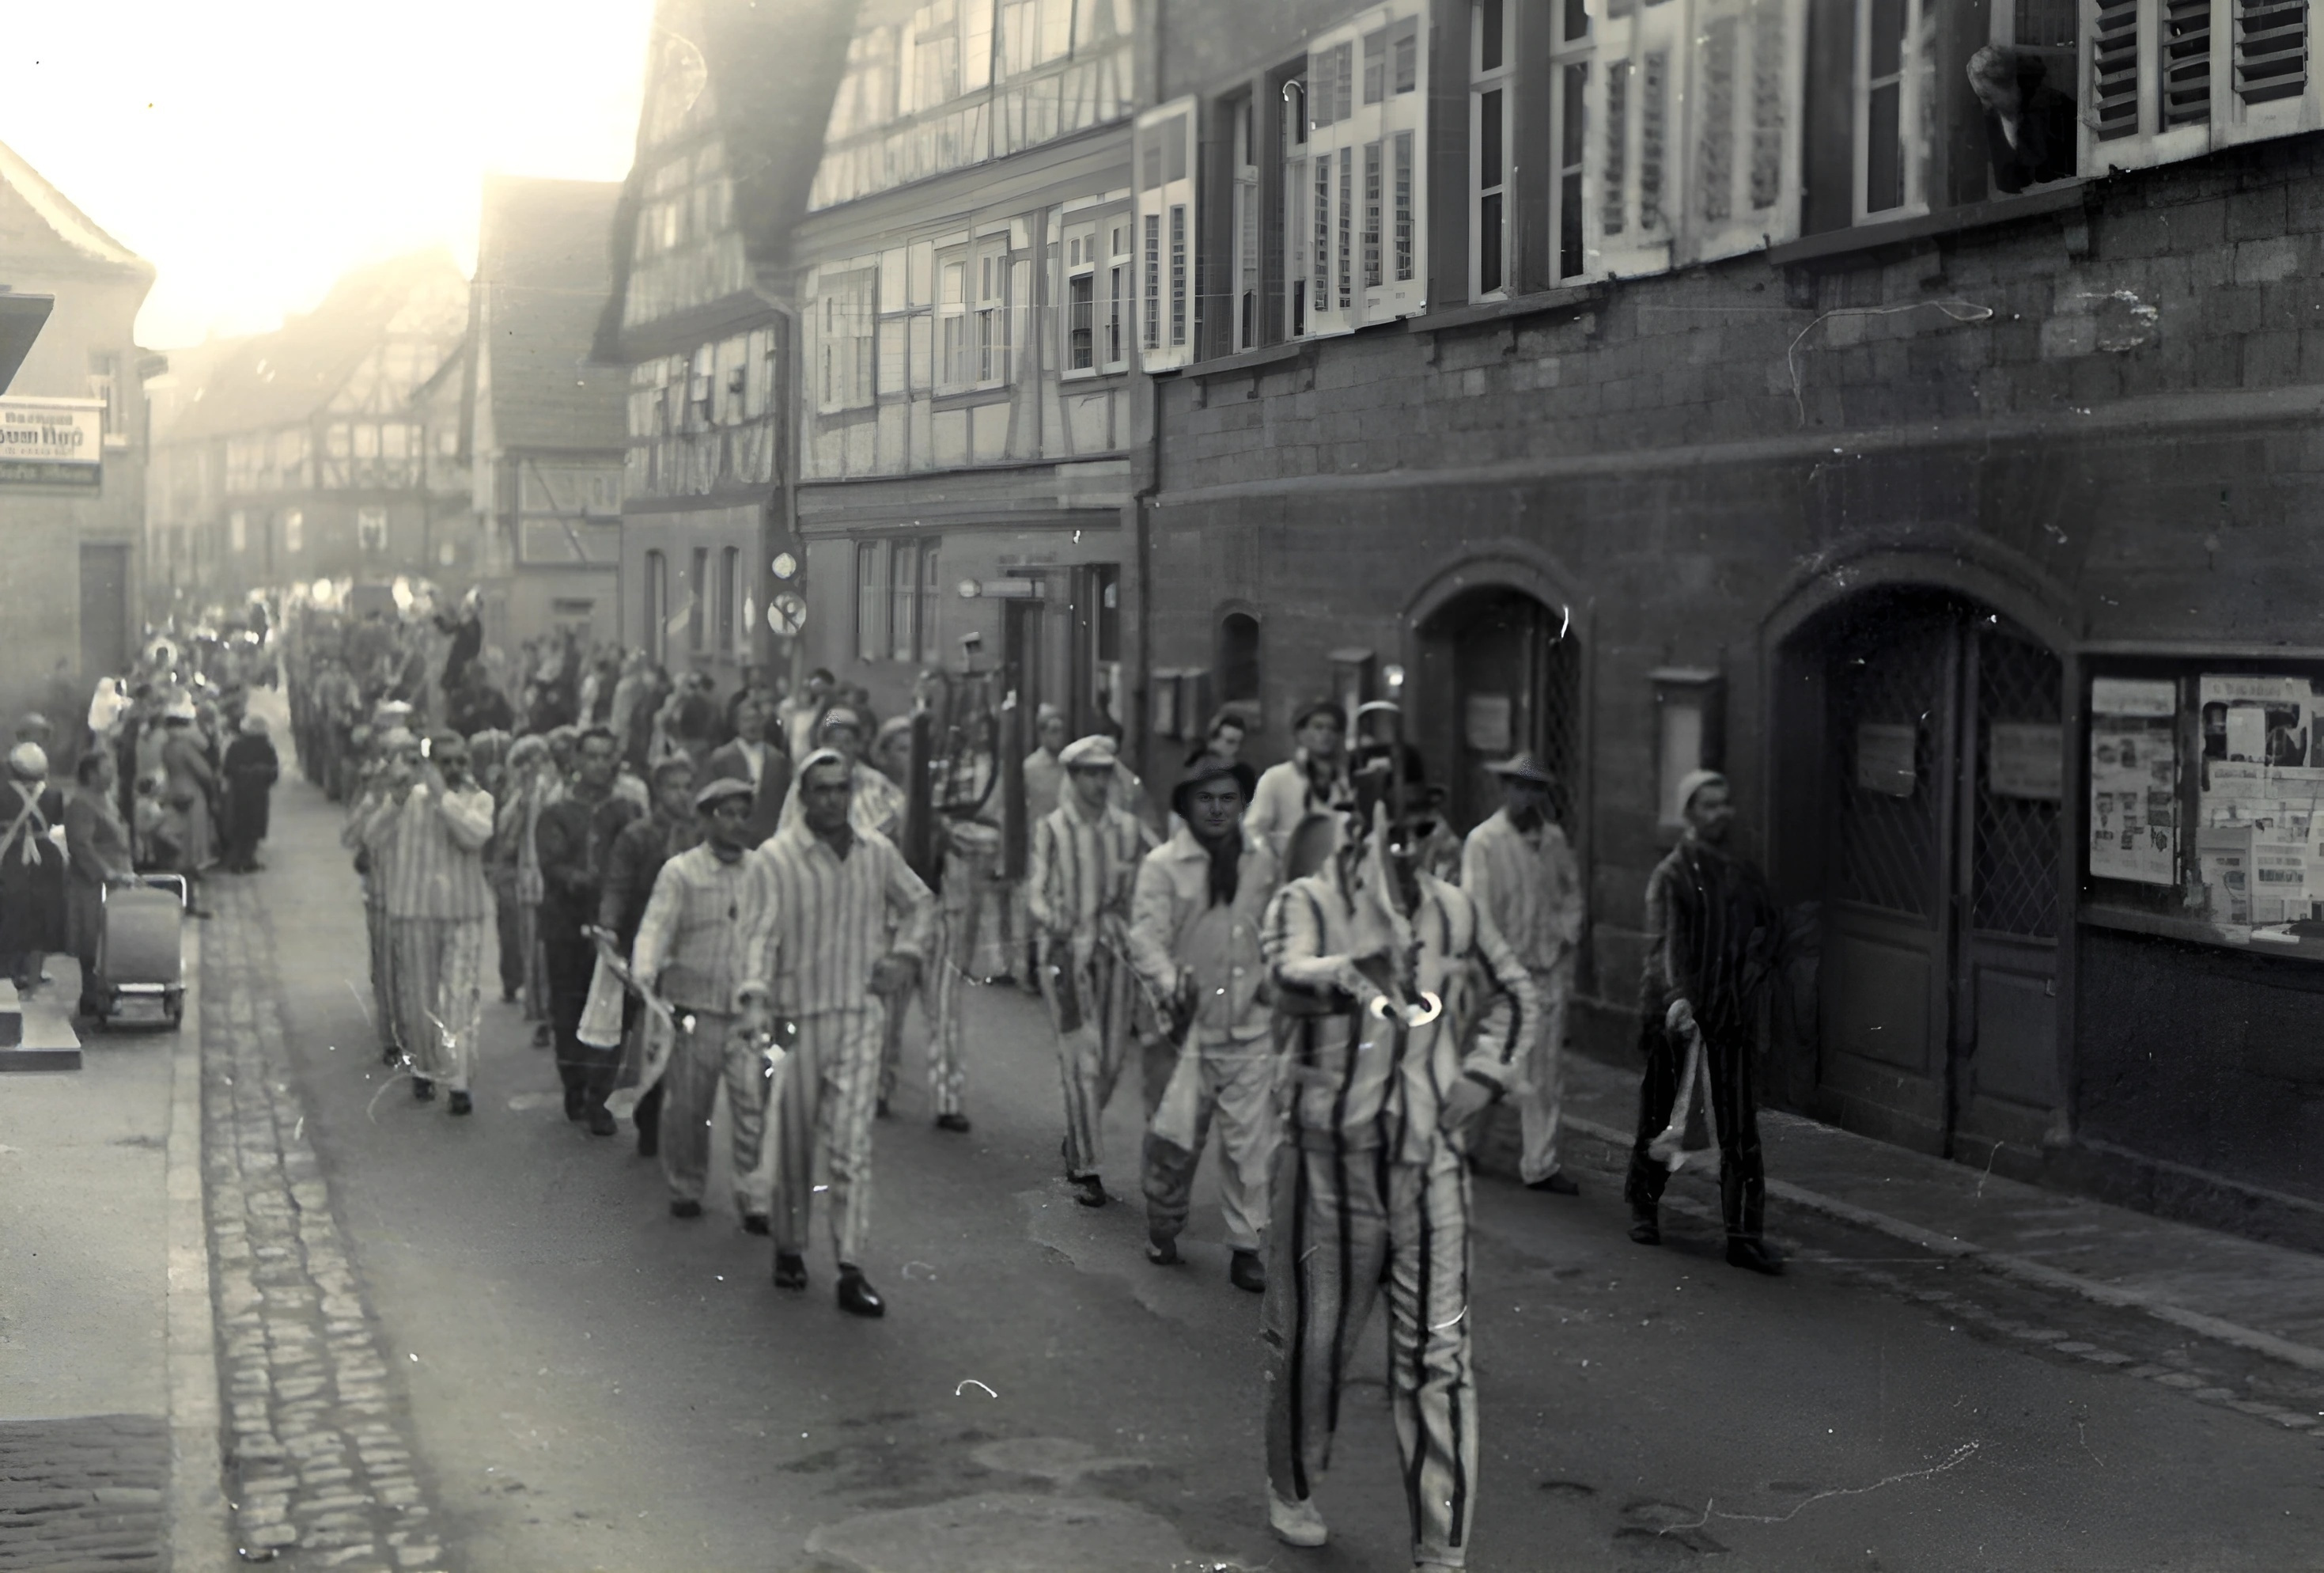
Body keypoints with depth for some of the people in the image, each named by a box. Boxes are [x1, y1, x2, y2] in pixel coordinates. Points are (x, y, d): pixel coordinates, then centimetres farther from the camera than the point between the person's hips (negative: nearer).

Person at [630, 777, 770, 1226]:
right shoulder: (679, 871, 2)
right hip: (694, 1007, -1)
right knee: (688, 1106, 6)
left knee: (753, 1103, -7)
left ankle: (755, 1199, -2)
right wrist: (645, 975, -21)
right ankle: (685, 1189, 23)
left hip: (749, 1009, 1)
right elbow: (656, 927, -5)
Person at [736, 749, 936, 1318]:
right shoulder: (775, 859, -7)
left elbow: (919, 902, 22)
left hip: (861, 1015, 2)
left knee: (853, 1143, -4)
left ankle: (851, 1270, -4)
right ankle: (789, 1249, 27)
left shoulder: (878, 853, 6)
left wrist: (906, 955, 8)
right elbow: (762, 934, -12)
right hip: (797, 1013, -2)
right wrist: (755, 998, -25)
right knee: (795, 1142, 9)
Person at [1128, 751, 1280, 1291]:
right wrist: (1172, 985, -32)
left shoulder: (1262, 861, 6)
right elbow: (1146, 938, -15)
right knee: (1176, 1136, 7)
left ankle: (1246, 1246, 9)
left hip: (1248, 1024, 2)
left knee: (1251, 1142, -1)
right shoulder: (1162, 865, -6)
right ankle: (1163, 1230, 30)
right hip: (1187, 1025, -2)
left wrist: (1272, 974, 8)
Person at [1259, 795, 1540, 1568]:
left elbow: (1516, 993, 21)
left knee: (1437, 1351, -1)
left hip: (1430, 1154, 2)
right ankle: (1291, 1489, 37)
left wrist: (1483, 1075, 6)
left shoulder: (1454, 911, 6)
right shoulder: (1308, 903, -7)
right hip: (1330, 1149, -2)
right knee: (1314, 1335, 11)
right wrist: (1357, 970, -50)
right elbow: (1292, 974, -29)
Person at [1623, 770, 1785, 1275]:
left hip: (1729, 1014, 4)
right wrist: (1676, 998, -37)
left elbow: (1769, 925, 25)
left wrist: (1754, 967, 8)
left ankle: (1744, 1234, 3)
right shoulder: (1672, 875, -9)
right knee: (1659, 1116, 10)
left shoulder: (1742, 874, 9)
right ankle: (1644, 1207, 31)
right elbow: (1665, 943, -22)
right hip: (1673, 1012, -4)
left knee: (1740, 1129, 0)